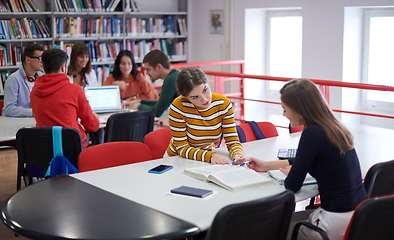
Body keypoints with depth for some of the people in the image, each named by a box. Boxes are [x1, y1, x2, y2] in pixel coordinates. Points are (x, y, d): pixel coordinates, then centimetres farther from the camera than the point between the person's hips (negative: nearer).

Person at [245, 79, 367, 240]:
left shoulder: (313, 133, -19)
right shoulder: (332, 128, 6)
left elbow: (292, 186, -12)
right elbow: (303, 161, 24)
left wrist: (288, 172, 10)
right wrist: (267, 165, 27)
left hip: (339, 219, -7)